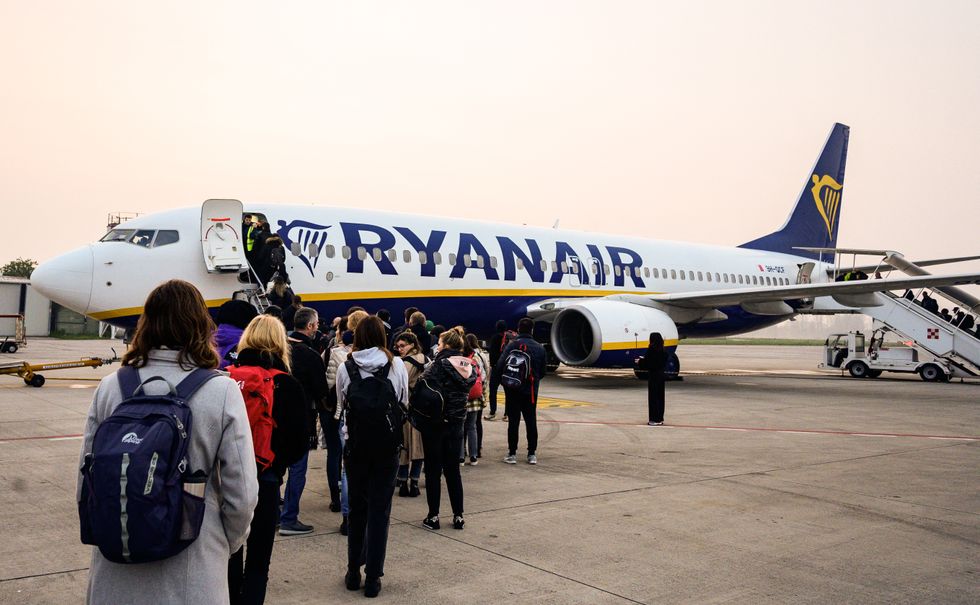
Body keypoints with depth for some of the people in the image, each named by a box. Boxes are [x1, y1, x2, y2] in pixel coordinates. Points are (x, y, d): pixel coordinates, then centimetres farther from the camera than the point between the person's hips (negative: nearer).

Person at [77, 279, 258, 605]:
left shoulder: (110, 387, -7)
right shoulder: (222, 391, -14)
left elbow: (85, 485, -1)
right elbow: (242, 495, -14)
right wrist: (227, 544, 5)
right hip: (190, 575, -2)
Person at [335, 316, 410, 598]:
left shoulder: (345, 368, -7)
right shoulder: (397, 365, -6)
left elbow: (341, 405, 5)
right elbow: (404, 402, 4)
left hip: (357, 445, 1)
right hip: (388, 445, -1)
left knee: (357, 508, 16)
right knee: (380, 510, 6)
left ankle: (353, 572, 24)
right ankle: (373, 578, 10)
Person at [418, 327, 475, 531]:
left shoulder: (438, 365, -17)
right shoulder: (468, 368, 3)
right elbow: (467, 391, 9)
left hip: (435, 423, -6)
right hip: (457, 422, 6)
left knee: (433, 470, 5)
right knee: (453, 469, 14)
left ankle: (433, 516, 10)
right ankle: (458, 516, 16)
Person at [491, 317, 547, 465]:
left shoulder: (511, 345, -6)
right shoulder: (539, 348, -1)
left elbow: (499, 368, -11)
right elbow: (543, 371, 6)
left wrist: (493, 390, -7)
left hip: (512, 392, -1)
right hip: (530, 392, 1)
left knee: (513, 422, 5)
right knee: (531, 422, 11)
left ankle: (512, 454, 8)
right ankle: (532, 454, 14)